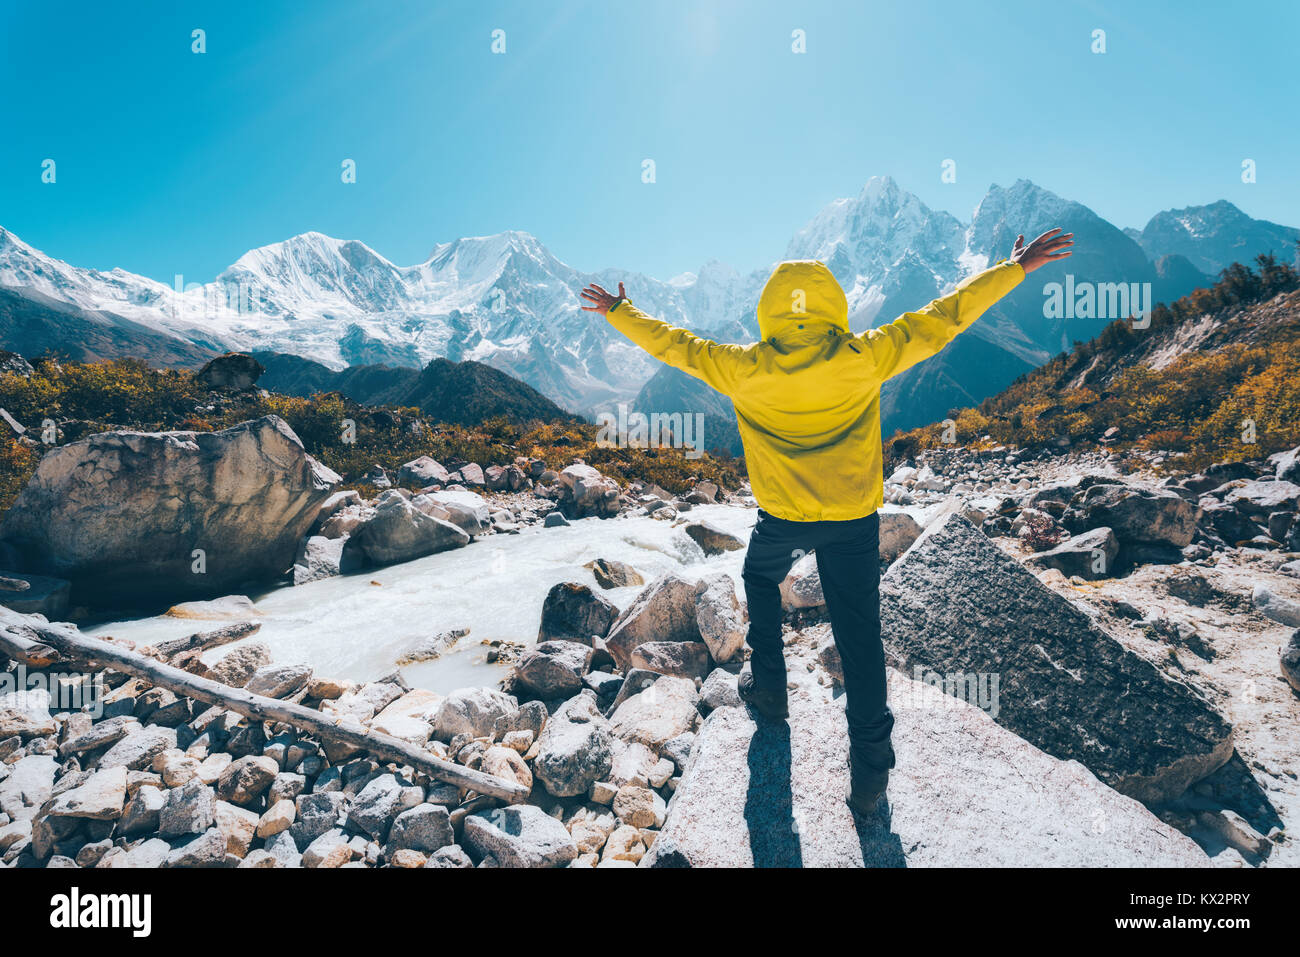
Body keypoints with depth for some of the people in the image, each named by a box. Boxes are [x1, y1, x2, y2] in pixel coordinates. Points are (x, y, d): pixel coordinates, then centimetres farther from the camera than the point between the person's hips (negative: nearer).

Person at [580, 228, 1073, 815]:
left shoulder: (744, 369, -10)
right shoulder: (863, 359, -11)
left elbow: (673, 344, 2)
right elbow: (939, 320, -4)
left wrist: (617, 312, 18)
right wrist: (1017, 268, 7)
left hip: (782, 518, 0)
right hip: (854, 519, 0)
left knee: (760, 579, 31)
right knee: (858, 629, 7)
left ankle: (768, 685, 37)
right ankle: (869, 765, 12)